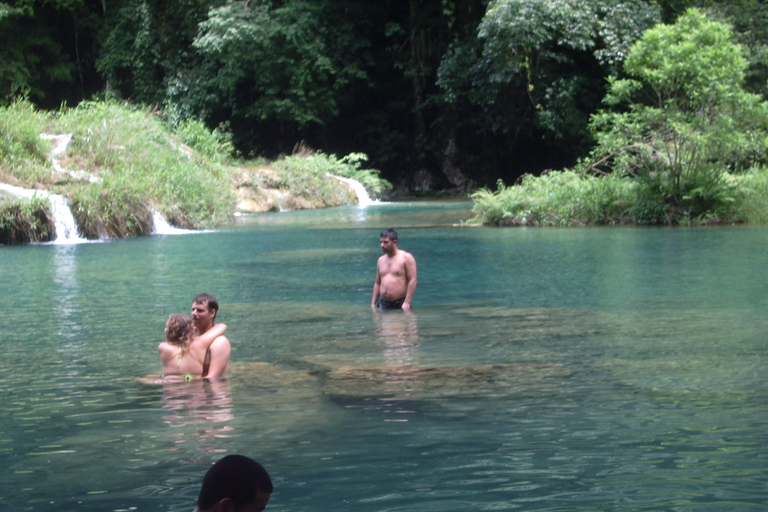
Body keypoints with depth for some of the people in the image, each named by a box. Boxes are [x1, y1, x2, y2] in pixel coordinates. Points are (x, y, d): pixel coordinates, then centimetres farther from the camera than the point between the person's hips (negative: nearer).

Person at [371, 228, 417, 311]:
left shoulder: (406, 258, -3)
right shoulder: (381, 260, 16)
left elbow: (412, 281, -10)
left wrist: (407, 303, -17)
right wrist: (373, 304, 13)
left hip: (400, 304, -5)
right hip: (383, 304, 5)